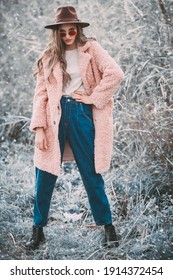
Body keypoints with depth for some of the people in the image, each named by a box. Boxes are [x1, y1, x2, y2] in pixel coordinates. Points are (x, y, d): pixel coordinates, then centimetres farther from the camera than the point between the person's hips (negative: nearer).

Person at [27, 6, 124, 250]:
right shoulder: (49, 57, 9)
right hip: (56, 117, 2)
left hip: (82, 114, -2)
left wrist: (93, 97, -10)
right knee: (45, 176, 2)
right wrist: (39, 128, -5)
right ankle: (38, 230, 16)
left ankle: (107, 225, 19)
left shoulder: (91, 49, 4)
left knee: (92, 174, 4)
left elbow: (115, 73, -10)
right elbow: (41, 94, 4)